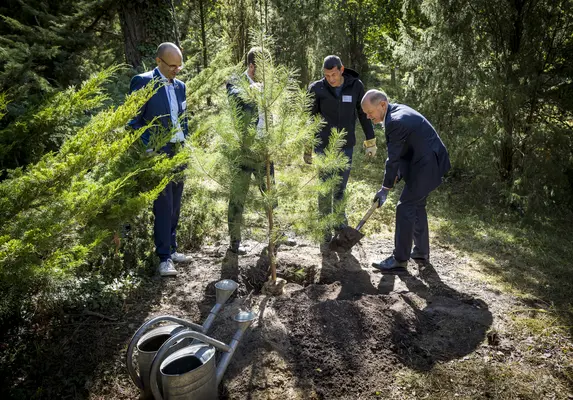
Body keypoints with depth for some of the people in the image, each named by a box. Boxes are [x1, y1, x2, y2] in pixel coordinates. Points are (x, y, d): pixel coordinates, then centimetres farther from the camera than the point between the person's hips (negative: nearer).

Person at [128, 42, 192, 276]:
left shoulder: (179, 86, 14)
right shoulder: (143, 82, -7)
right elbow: (133, 120, -10)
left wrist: (184, 144, 12)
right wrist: (148, 149, -15)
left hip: (178, 152, 7)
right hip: (157, 154, -7)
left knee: (175, 206, 11)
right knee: (163, 206, -6)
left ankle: (171, 249, 22)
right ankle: (164, 258, 2)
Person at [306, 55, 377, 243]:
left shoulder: (356, 86, -4)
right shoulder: (316, 89, -8)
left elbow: (363, 114, 6)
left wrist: (371, 141, 7)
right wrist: (307, 148, 3)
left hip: (346, 146, 2)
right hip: (324, 146, -1)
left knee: (340, 187, 10)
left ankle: (340, 223, 29)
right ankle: (326, 229, 15)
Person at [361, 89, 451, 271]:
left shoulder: (396, 122, -25)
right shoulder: (396, 110, 7)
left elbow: (393, 158, -20)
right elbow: (398, 152, 13)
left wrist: (385, 189, -12)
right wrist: (397, 174, 8)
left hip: (427, 164, -11)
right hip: (425, 162, 11)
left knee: (405, 207, -7)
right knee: (417, 206, 18)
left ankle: (400, 258, 2)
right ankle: (421, 252, 30)